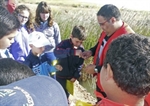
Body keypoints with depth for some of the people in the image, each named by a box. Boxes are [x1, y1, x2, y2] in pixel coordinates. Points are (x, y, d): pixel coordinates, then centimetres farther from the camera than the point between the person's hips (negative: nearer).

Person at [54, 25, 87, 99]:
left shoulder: (81, 49, -5)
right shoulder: (64, 43, -20)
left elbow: (80, 64, 3)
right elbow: (56, 52, -43)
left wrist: (76, 76, -3)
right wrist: (73, 52, -52)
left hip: (71, 77, 4)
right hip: (60, 76, -4)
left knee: (67, 94, 23)